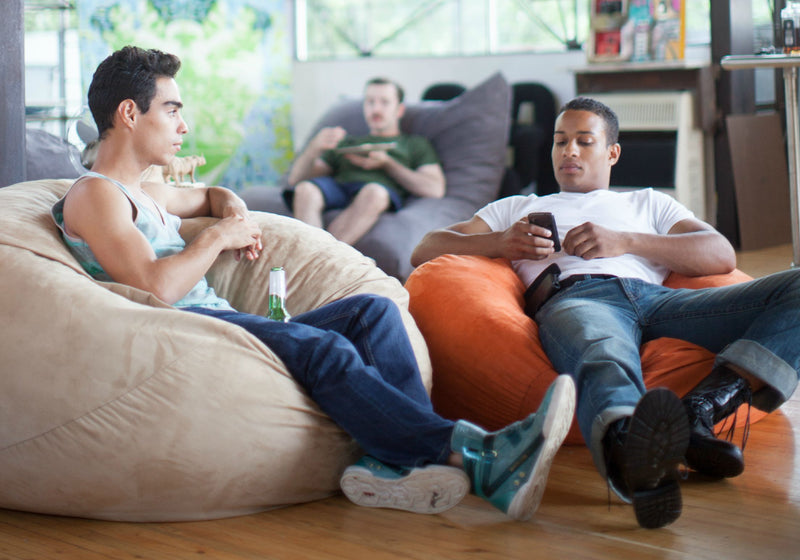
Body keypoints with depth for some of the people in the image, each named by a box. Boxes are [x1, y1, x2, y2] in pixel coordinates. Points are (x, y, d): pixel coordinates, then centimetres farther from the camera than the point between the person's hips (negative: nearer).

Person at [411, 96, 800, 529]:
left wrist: (625, 241, 2)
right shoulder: (517, 208, 40)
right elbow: (425, 251, 26)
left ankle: (704, 405, -44)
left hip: (655, 296, 3)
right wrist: (501, 242, 4)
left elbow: (722, 256, 19)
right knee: (606, 361, -43)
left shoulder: (648, 203, 39)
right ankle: (632, 452, -75)